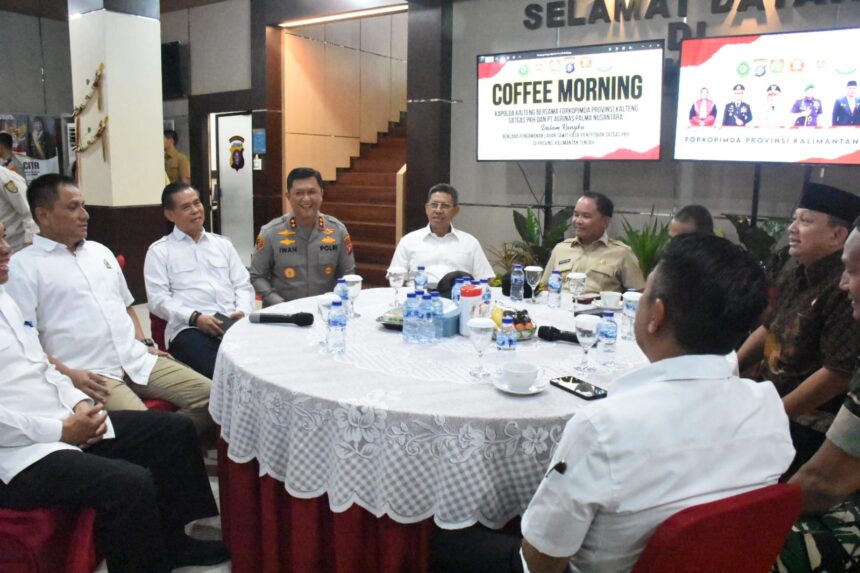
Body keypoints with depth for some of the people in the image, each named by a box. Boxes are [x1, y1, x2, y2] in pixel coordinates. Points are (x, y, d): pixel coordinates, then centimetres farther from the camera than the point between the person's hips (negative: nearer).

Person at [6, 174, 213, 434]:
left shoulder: (100, 251, 20)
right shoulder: (23, 267, -1)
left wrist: (145, 343, 13)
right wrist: (68, 375, -16)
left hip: (139, 361, 7)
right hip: (90, 375, -7)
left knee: (212, 396, -6)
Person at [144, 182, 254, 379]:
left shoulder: (223, 243, 23)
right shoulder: (159, 250, 11)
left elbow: (243, 285, 18)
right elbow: (158, 299, 0)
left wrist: (242, 311, -4)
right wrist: (194, 317, -15)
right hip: (189, 328, -3)